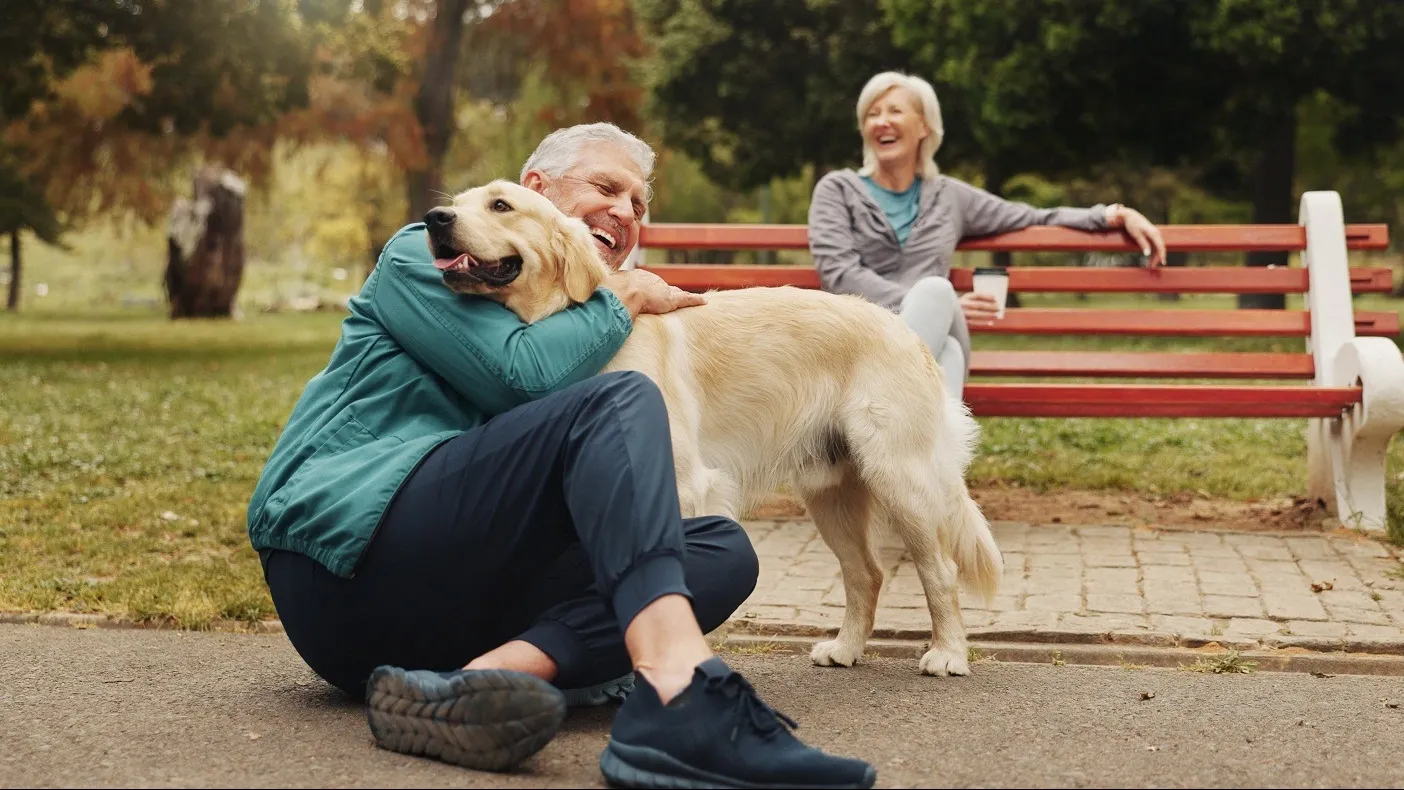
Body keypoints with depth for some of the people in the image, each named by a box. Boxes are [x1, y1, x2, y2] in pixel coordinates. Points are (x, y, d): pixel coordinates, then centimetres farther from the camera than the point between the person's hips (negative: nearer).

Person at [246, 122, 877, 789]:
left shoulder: (558, 317, 28)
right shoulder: (424, 254, 8)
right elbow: (520, 376, -13)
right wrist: (625, 297, 2)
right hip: (346, 557, -7)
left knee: (724, 550, -9)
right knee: (619, 401, -25)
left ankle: (474, 682, -35)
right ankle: (682, 695, -52)